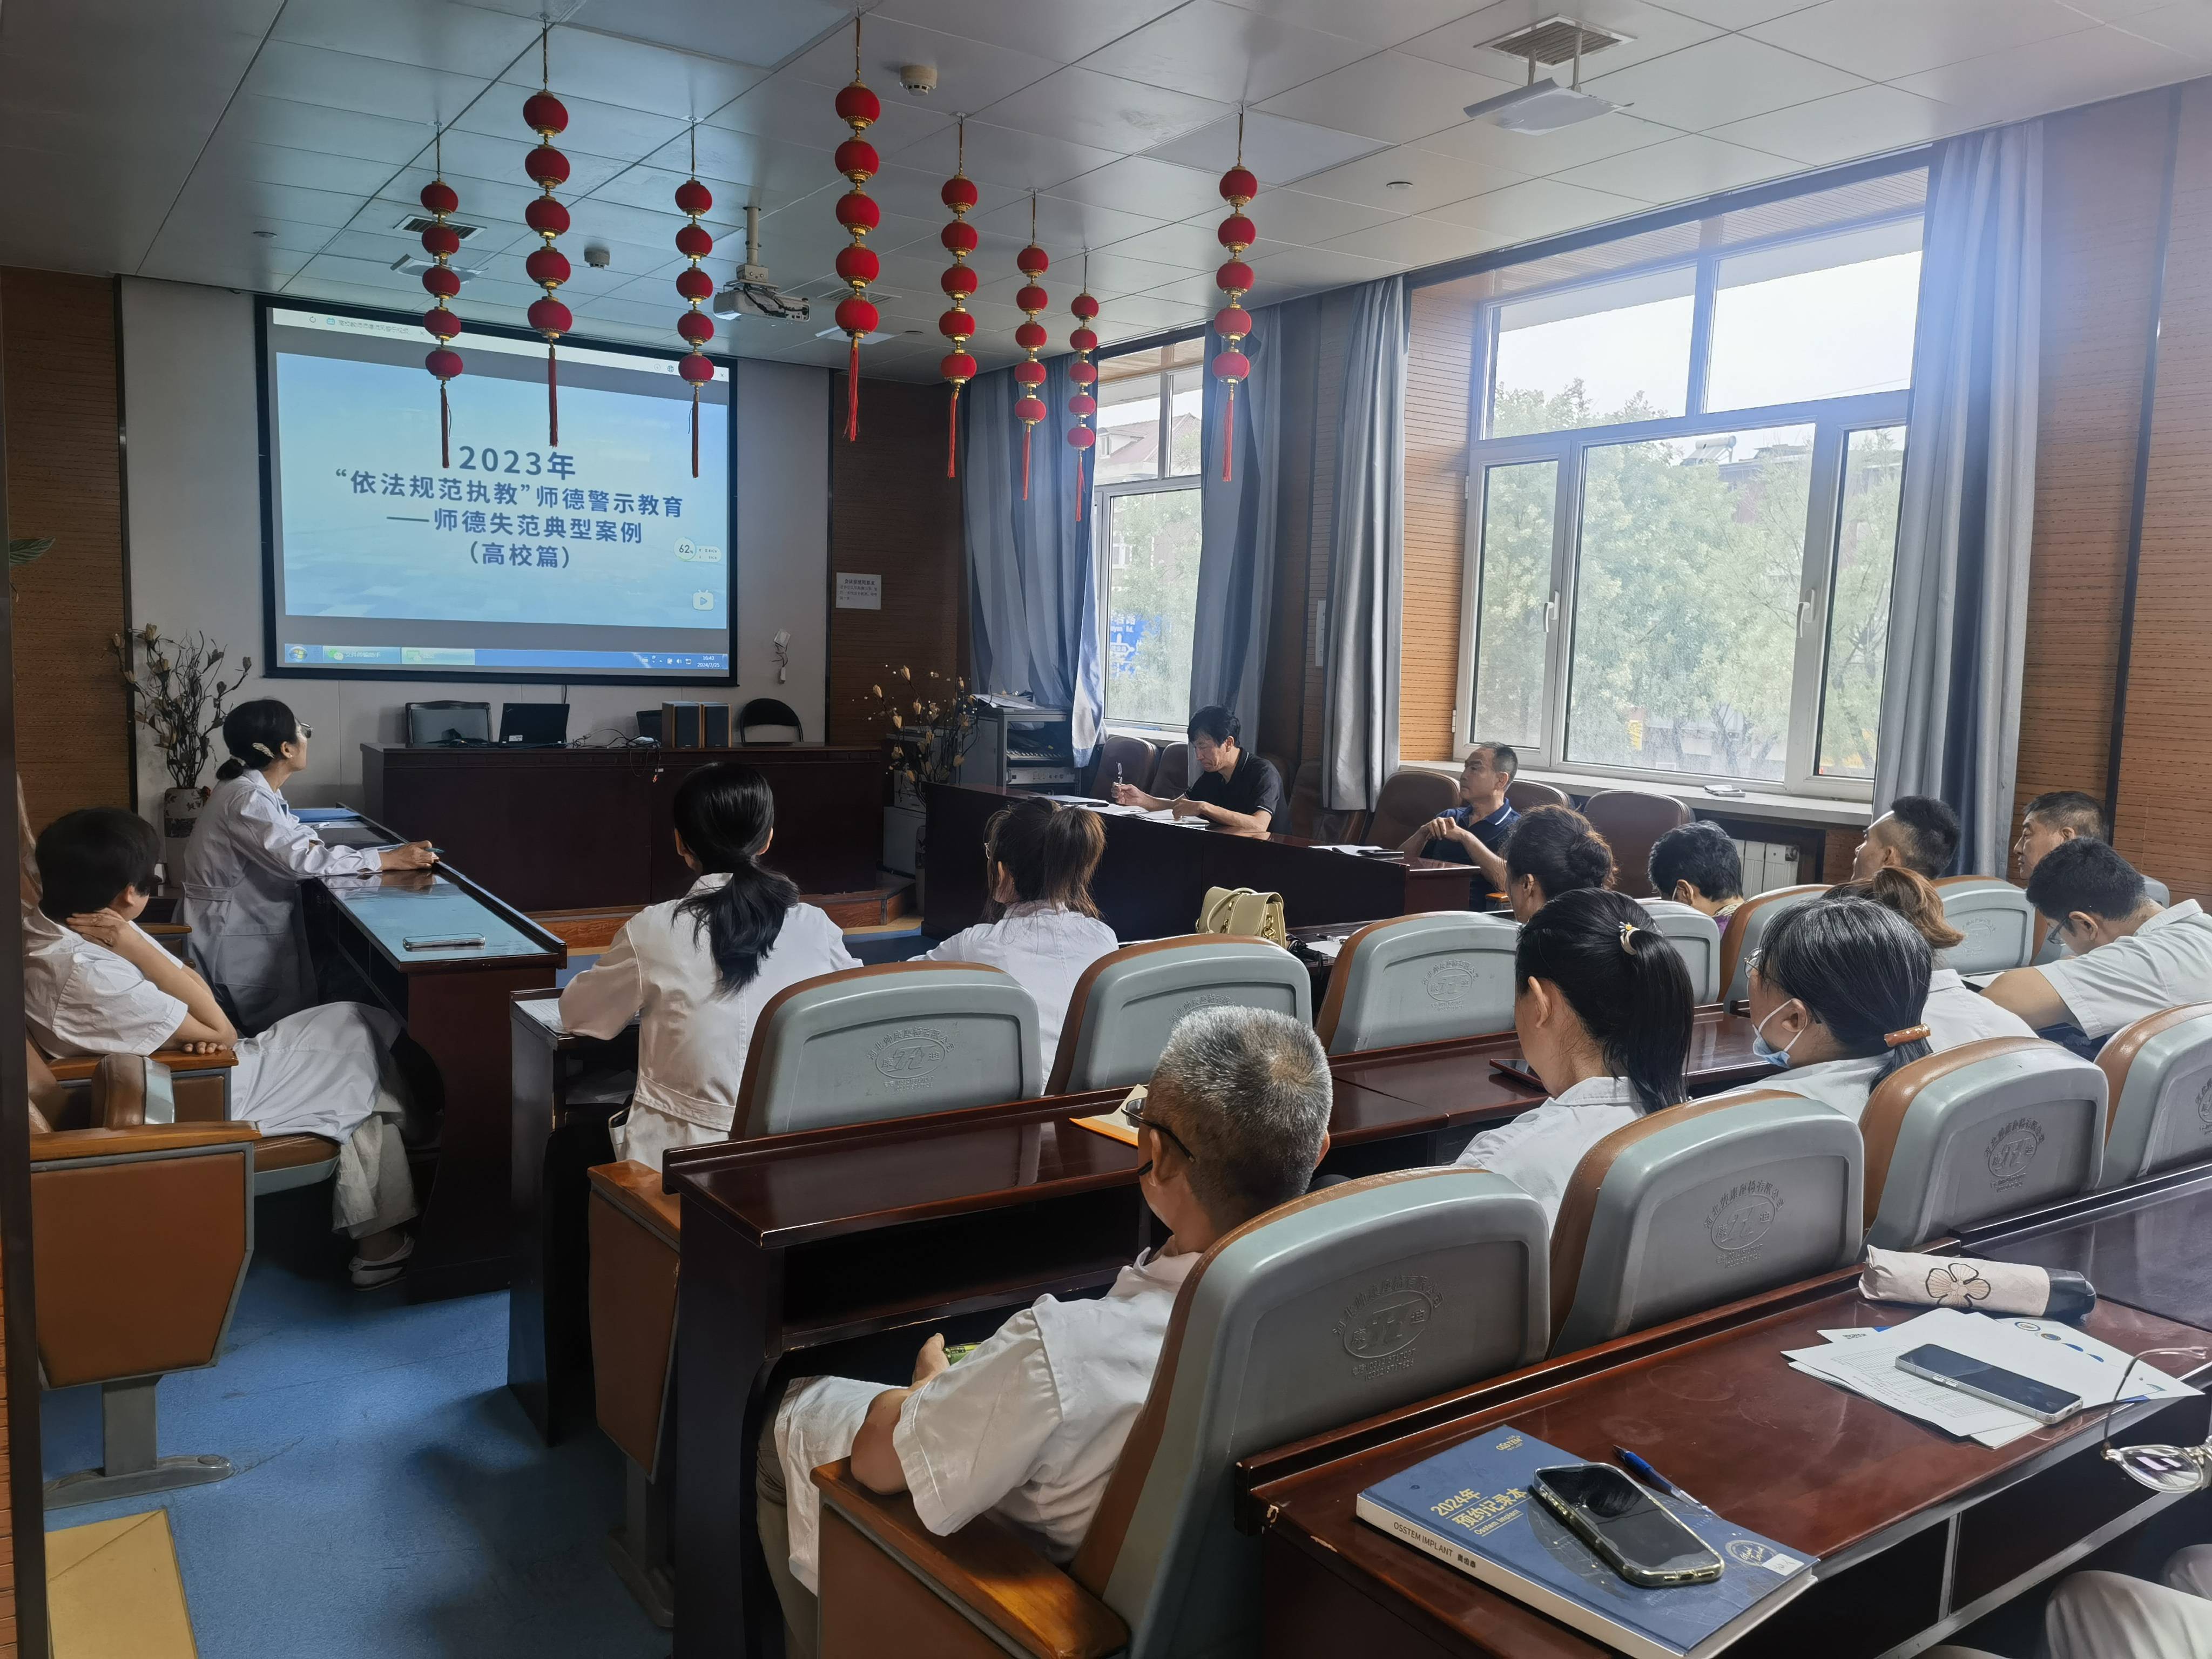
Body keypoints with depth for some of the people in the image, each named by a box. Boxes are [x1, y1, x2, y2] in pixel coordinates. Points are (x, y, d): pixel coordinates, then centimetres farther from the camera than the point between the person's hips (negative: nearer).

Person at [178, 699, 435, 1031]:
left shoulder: (258, 791, 8)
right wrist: (389, 860, -28)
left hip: (252, 924, 9)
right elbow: (301, 860, -31)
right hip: (234, 939, -9)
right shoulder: (246, 798, -23)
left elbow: (298, 840, 10)